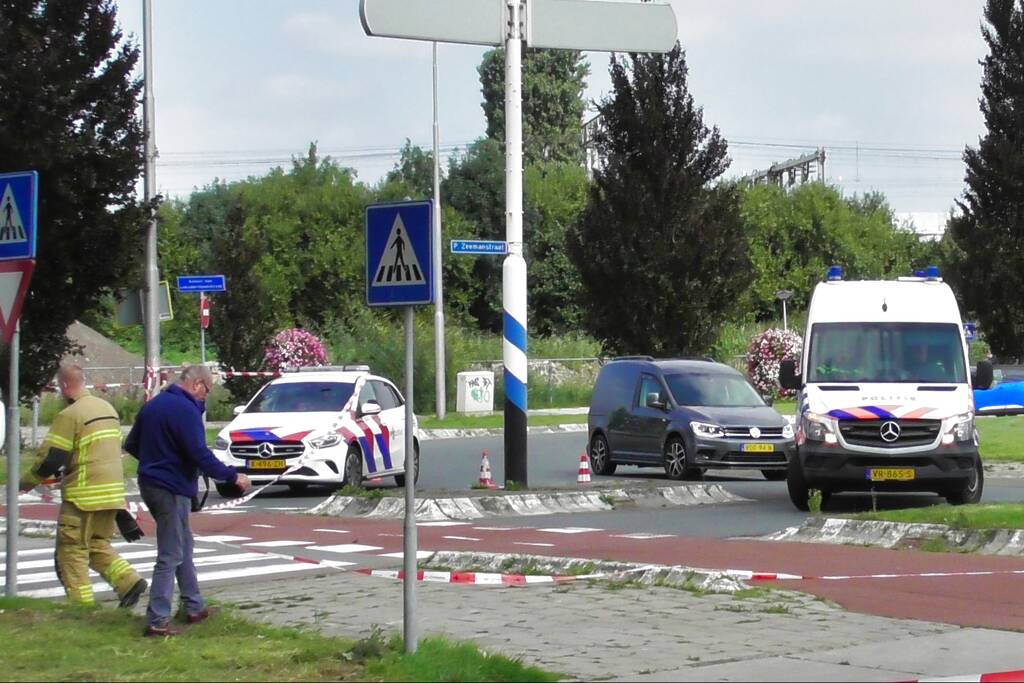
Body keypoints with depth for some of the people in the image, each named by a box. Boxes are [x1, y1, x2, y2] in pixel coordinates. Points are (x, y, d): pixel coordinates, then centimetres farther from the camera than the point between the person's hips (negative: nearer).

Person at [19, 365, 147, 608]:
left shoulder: (69, 416, -14)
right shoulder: (107, 408, 13)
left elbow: (50, 459, -15)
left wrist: (27, 482, 1)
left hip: (84, 495, -8)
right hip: (113, 490, 8)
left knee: (72, 549, 1)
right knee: (98, 544, 20)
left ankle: (81, 604, -1)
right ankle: (129, 581, 3)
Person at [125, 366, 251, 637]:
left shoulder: (153, 405, 11)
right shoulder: (186, 410, -17)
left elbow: (131, 445, 18)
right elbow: (200, 456, -23)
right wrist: (232, 476, -14)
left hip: (150, 482, 9)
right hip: (172, 489, -9)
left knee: (183, 546, 20)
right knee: (170, 556, -6)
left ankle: (194, 607, 28)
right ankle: (157, 621, -8)